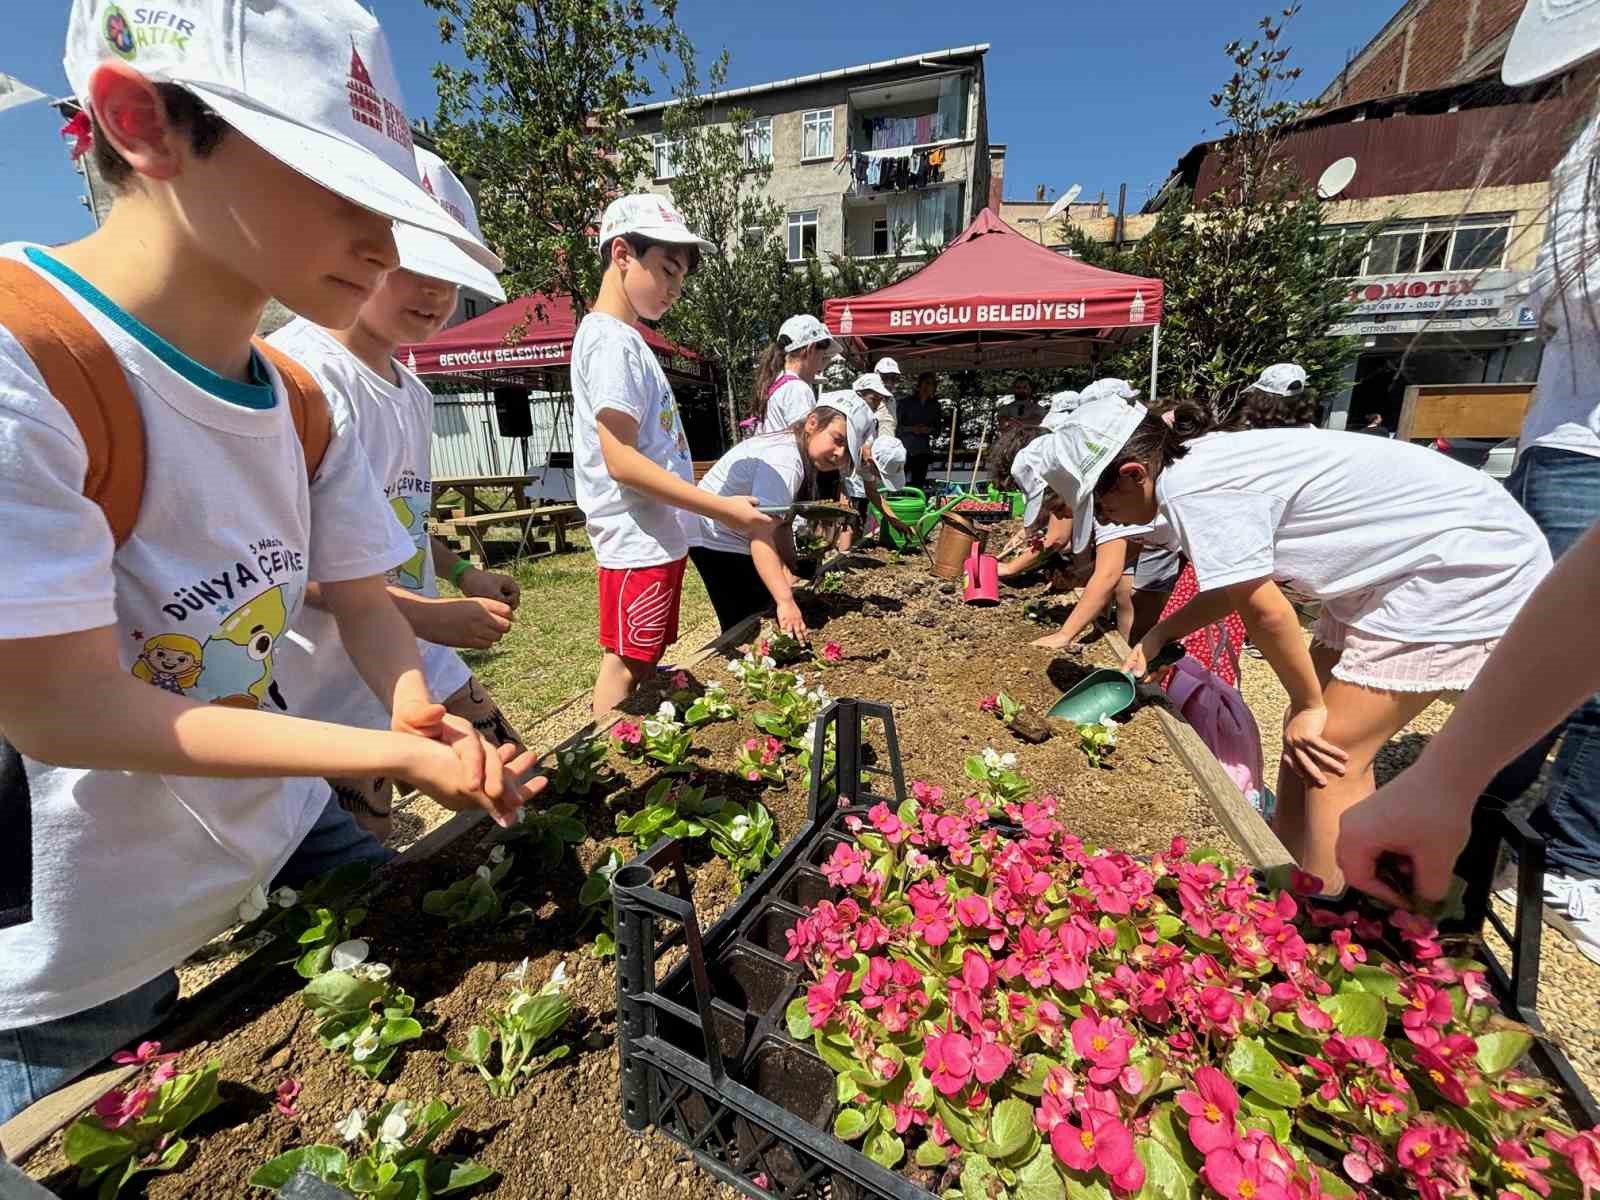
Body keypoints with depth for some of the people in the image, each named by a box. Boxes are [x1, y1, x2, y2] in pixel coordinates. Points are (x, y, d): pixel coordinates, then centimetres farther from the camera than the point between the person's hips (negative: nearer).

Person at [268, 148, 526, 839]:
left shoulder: (412, 390, 11)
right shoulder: (304, 372, -18)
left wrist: (460, 573, 5)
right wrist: (425, 614, -24)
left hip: (422, 666, 9)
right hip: (334, 690, -8)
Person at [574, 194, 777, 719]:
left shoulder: (623, 339, 18)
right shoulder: (611, 341, -12)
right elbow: (621, 460, -21)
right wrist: (721, 508, -22)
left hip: (658, 536, 10)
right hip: (638, 543, -10)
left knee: (642, 664, 17)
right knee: (624, 667, -1)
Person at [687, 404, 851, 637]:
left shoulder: (801, 455, 6)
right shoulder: (783, 460, -27)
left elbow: (781, 523, 4)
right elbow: (761, 537, -36)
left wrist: (791, 570, -5)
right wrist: (786, 601, -43)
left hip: (738, 538, 10)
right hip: (715, 537, -10)